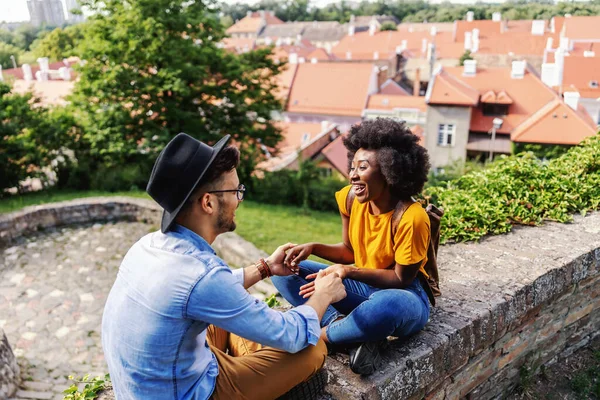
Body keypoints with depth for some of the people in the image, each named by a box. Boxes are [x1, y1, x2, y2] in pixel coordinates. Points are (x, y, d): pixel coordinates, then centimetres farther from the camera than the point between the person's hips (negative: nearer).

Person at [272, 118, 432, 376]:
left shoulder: (411, 217, -25)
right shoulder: (352, 198, -7)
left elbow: (402, 279, -18)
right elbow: (350, 250, 4)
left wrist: (349, 271, -29)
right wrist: (313, 248, -13)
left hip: (405, 295, -6)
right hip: (362, 286, 6)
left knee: (387, 306, -44)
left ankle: (321, 335, -13)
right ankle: (355, 333, -20)